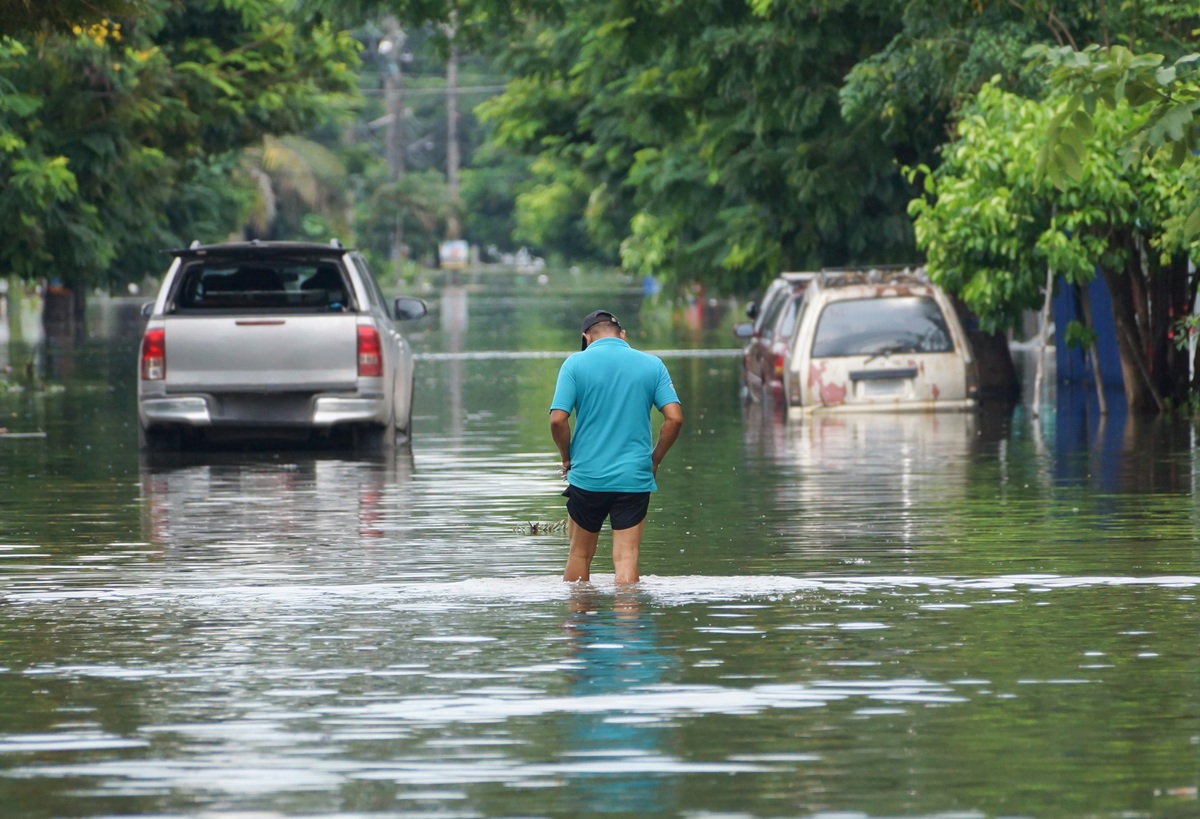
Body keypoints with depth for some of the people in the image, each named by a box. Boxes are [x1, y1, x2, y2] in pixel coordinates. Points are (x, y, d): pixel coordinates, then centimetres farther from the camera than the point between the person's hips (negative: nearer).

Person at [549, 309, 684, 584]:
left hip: (587, 476, 0)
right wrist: (654, 460, 9)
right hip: (635, 478, 0)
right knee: (627, 559, -1)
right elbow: (674, 418, -3)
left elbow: (558, 419, -10)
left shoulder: (576, 364, -2)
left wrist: (567, 458, 6)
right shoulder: (652, 365, 4)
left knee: (580, 554, 16)